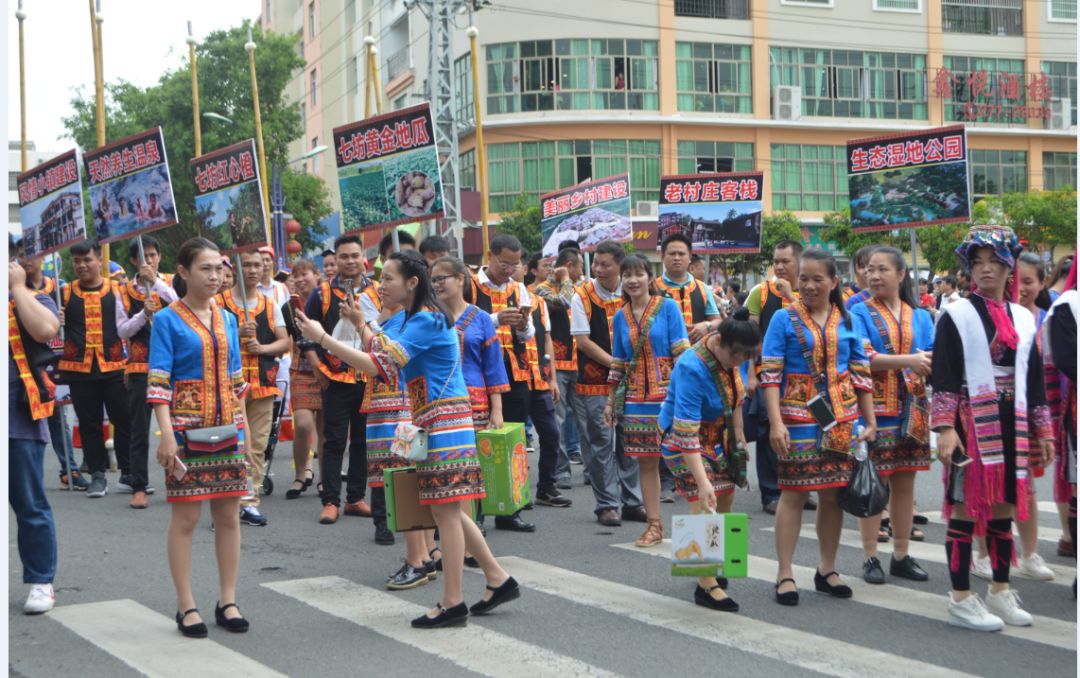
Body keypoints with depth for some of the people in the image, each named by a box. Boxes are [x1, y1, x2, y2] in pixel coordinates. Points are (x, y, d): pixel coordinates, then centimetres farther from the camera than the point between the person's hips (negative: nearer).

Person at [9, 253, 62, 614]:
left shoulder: (32, 300, 2)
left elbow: (45, 329, -20)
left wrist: (17, 286, -10)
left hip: (19, 422, -4)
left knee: (30, 506, 3)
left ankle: (41, 583, 11)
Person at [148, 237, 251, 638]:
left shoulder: (227, 319, 11)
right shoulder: (167, 320, -4)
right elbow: (158, 382, -9)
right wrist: (167, 434, -19)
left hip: (226, 428, 5)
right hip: (186, 428, -5)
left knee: (229, 514, 6)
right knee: (185, 516, -1)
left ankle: (228, 601, 16)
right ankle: (186, 606, 7)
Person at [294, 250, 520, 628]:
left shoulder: (426, 320, -16)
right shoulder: (415, 319, 16)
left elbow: (378, 365, -23)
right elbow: (386, 357, 23)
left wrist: (322, 338, -23)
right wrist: (361, 324, 17)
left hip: (444, 423, -10)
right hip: (435, 423, 10)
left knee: (445, 510, -5)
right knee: (447, 510, 13)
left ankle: (452, 603, 0)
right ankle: (498, 580, 20)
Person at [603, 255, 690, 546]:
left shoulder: (668, 307, -1)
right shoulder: (620, 317, 12)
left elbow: (681, 353, -5)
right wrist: (611, 401, 17)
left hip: (668, 392, -4)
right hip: (636, 396, 4)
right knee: (646, 461, 5)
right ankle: (654, 524, 11)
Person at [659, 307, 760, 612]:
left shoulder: (727, 356, -9)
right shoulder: (692, 369, -33)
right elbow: (686, 432, -37)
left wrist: (739, 436, 16)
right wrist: (702, 481, -41)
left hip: (718, 437, 8)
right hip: (683, 440, -8)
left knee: (724, 501, 11)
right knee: (704, 506, -17)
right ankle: (706, 586, -15)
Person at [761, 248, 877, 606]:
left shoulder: (847, 322, 9)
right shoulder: (784, 319, -1)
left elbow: (861, 374, 12)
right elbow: (770, 374, -6)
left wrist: (870, 422, 9)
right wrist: (775, 422, -15)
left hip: (841, 419, 3)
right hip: (798, 417, -3)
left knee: (833, 494, 8)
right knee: (793, 492, -2)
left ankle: (827, 570, 21)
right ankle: (784, 574, 5)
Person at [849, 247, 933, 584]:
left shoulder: (920, 317, 11)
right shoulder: (860, 313, 1)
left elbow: (933, 360, 4)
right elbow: (862, 358, -13)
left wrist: (929, 363, -20)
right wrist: (908, 360, -23)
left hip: (911, 408, 3)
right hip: (874, 407, -3)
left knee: (905, 481, 8)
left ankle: (901, 555, 17)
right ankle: (870, 558, 7)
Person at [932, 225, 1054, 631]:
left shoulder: (1023, 319, 12)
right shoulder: (956, 315, -3)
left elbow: (1034, 379, 15)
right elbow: (942, 376, -8)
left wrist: (1043, 431, 13)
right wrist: (945, 428, -16)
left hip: (1011, 426, 5)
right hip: (971, 422, -5)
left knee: (1003, 507, 11)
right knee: (966, 506, -3)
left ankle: (1000, 592, 23)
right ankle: (961, 600, 4)